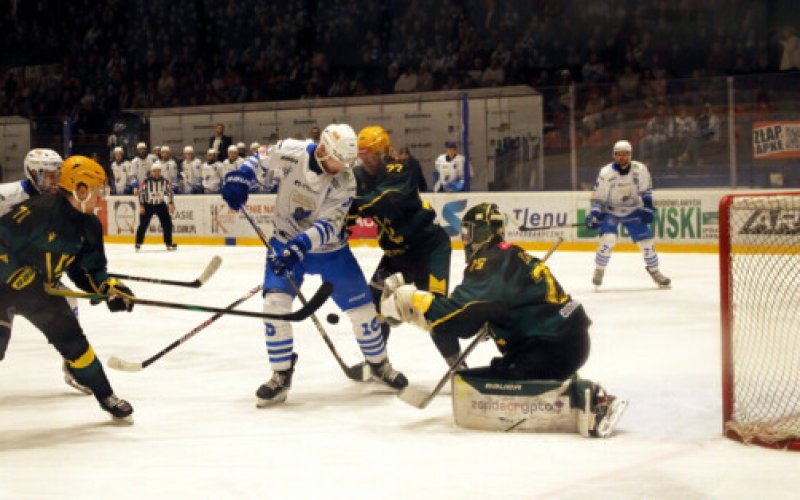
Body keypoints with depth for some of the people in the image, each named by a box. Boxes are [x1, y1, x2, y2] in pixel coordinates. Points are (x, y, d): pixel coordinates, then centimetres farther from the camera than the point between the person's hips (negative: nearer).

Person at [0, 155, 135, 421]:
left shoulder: (89, 225, 0)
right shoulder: (40, 210, -25)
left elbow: (89, 270, 6)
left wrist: (109, 288, -10)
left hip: (43, 288, 7)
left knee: (71, 336, 5)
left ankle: (105, 396, 14)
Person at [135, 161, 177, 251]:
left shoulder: (165, 181, -7)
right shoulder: (146, 181, -15)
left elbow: (170, 192, -2)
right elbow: (141, 193, -12)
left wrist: (171, 204, -10)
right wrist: (141, 206, -15)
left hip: (161, 205, 3)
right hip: (148, 205, -3)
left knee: (167, 223, -2)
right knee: (143, 225, -6)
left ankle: (169, 243, 10)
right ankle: (138, 243, 6)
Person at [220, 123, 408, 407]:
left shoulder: (345, 183, -20)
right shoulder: (293, 152, -19)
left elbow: (328, 226, -27)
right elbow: (262, 157, 2)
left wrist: (298, 246, -40)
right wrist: (240, 178, -13)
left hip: (330, 249, 0)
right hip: (286, 241, 0)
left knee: (360, 306, 1)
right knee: (275, 302, -16)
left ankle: (379, 364, 25)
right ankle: (281, 375, -2)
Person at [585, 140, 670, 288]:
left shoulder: (640, 169, -15)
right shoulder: (606, 173, -21)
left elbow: (646, 190, 2)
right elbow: (598, 196, -13)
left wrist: (648, 207, -3)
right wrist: (594, 214, -23)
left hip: (632, 210, 3)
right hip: (610, 211, -2)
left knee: (646, 240, -2)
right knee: (608, 240, -23)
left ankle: (654, 271, 19)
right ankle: (599, 271, -1)